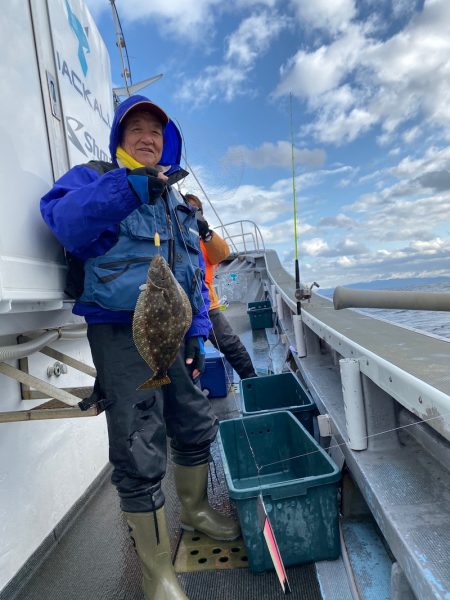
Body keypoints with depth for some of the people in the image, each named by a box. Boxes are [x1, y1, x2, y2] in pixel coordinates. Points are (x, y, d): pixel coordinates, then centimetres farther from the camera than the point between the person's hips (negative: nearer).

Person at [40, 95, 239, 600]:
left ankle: (194, 508, 45)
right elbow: (63, 218, -19)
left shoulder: (175, 202, 20)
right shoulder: (94, 177, 4)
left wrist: (196, 333, 9)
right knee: (140, 457, -3)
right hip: (122, 334, -6)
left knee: (196, 427, 18)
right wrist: (128, 187, -30)